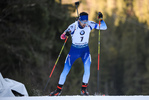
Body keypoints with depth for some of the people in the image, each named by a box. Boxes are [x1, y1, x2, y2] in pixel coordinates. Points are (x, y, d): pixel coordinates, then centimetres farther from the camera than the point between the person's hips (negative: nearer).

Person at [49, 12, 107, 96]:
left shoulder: (89, 25, -13)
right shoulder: (73, 26, -19)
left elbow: (104, 27, -8)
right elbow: (62, 37, -18)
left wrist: (101, 19, -26)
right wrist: (66, 34, -41)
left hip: (85, 50, 1)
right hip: (74, 50, -1)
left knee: (87, 67, -22)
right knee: (66, 70, -3)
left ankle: (84, 89, -6)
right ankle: (59, 90, 14)